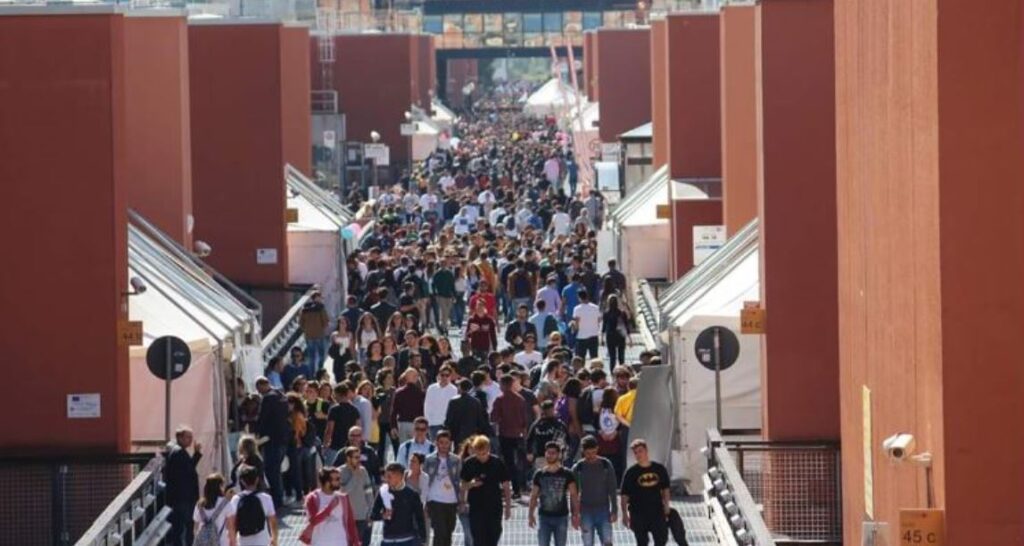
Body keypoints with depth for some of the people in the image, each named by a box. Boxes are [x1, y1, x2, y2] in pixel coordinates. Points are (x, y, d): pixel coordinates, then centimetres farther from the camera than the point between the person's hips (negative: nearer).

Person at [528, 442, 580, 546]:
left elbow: (574, 495, -1)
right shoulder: (539, 475, 4)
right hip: (545, 517, 1)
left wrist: (575, 515, -7)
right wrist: (531, 514, 0)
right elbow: (534, 496, 7)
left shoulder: (567, 474, -1)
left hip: (561, 517, -1)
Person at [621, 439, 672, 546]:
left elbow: (665, 489, 12)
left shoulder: (659, 469, 1)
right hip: (638, 513, -2)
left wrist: (666, 506, 7)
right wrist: (625, 514, -9)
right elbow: (624, 495, -4)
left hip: (657, 511, 2)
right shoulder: (631, 472, -6)